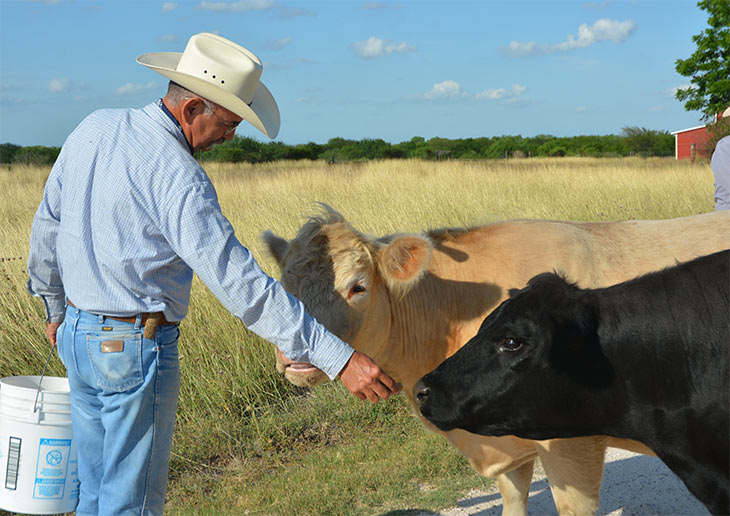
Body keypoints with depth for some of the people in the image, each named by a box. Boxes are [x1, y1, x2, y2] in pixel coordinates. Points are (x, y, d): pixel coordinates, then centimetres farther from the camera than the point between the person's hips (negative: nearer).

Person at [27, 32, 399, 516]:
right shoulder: (178, 178, -22)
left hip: (78, 334, 8)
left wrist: (56, 308, 29)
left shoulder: (95, 129, 2)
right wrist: (338, 357, -28)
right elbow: (242, 285, -28)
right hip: (136, 349, -8)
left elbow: (48, 223, 14)